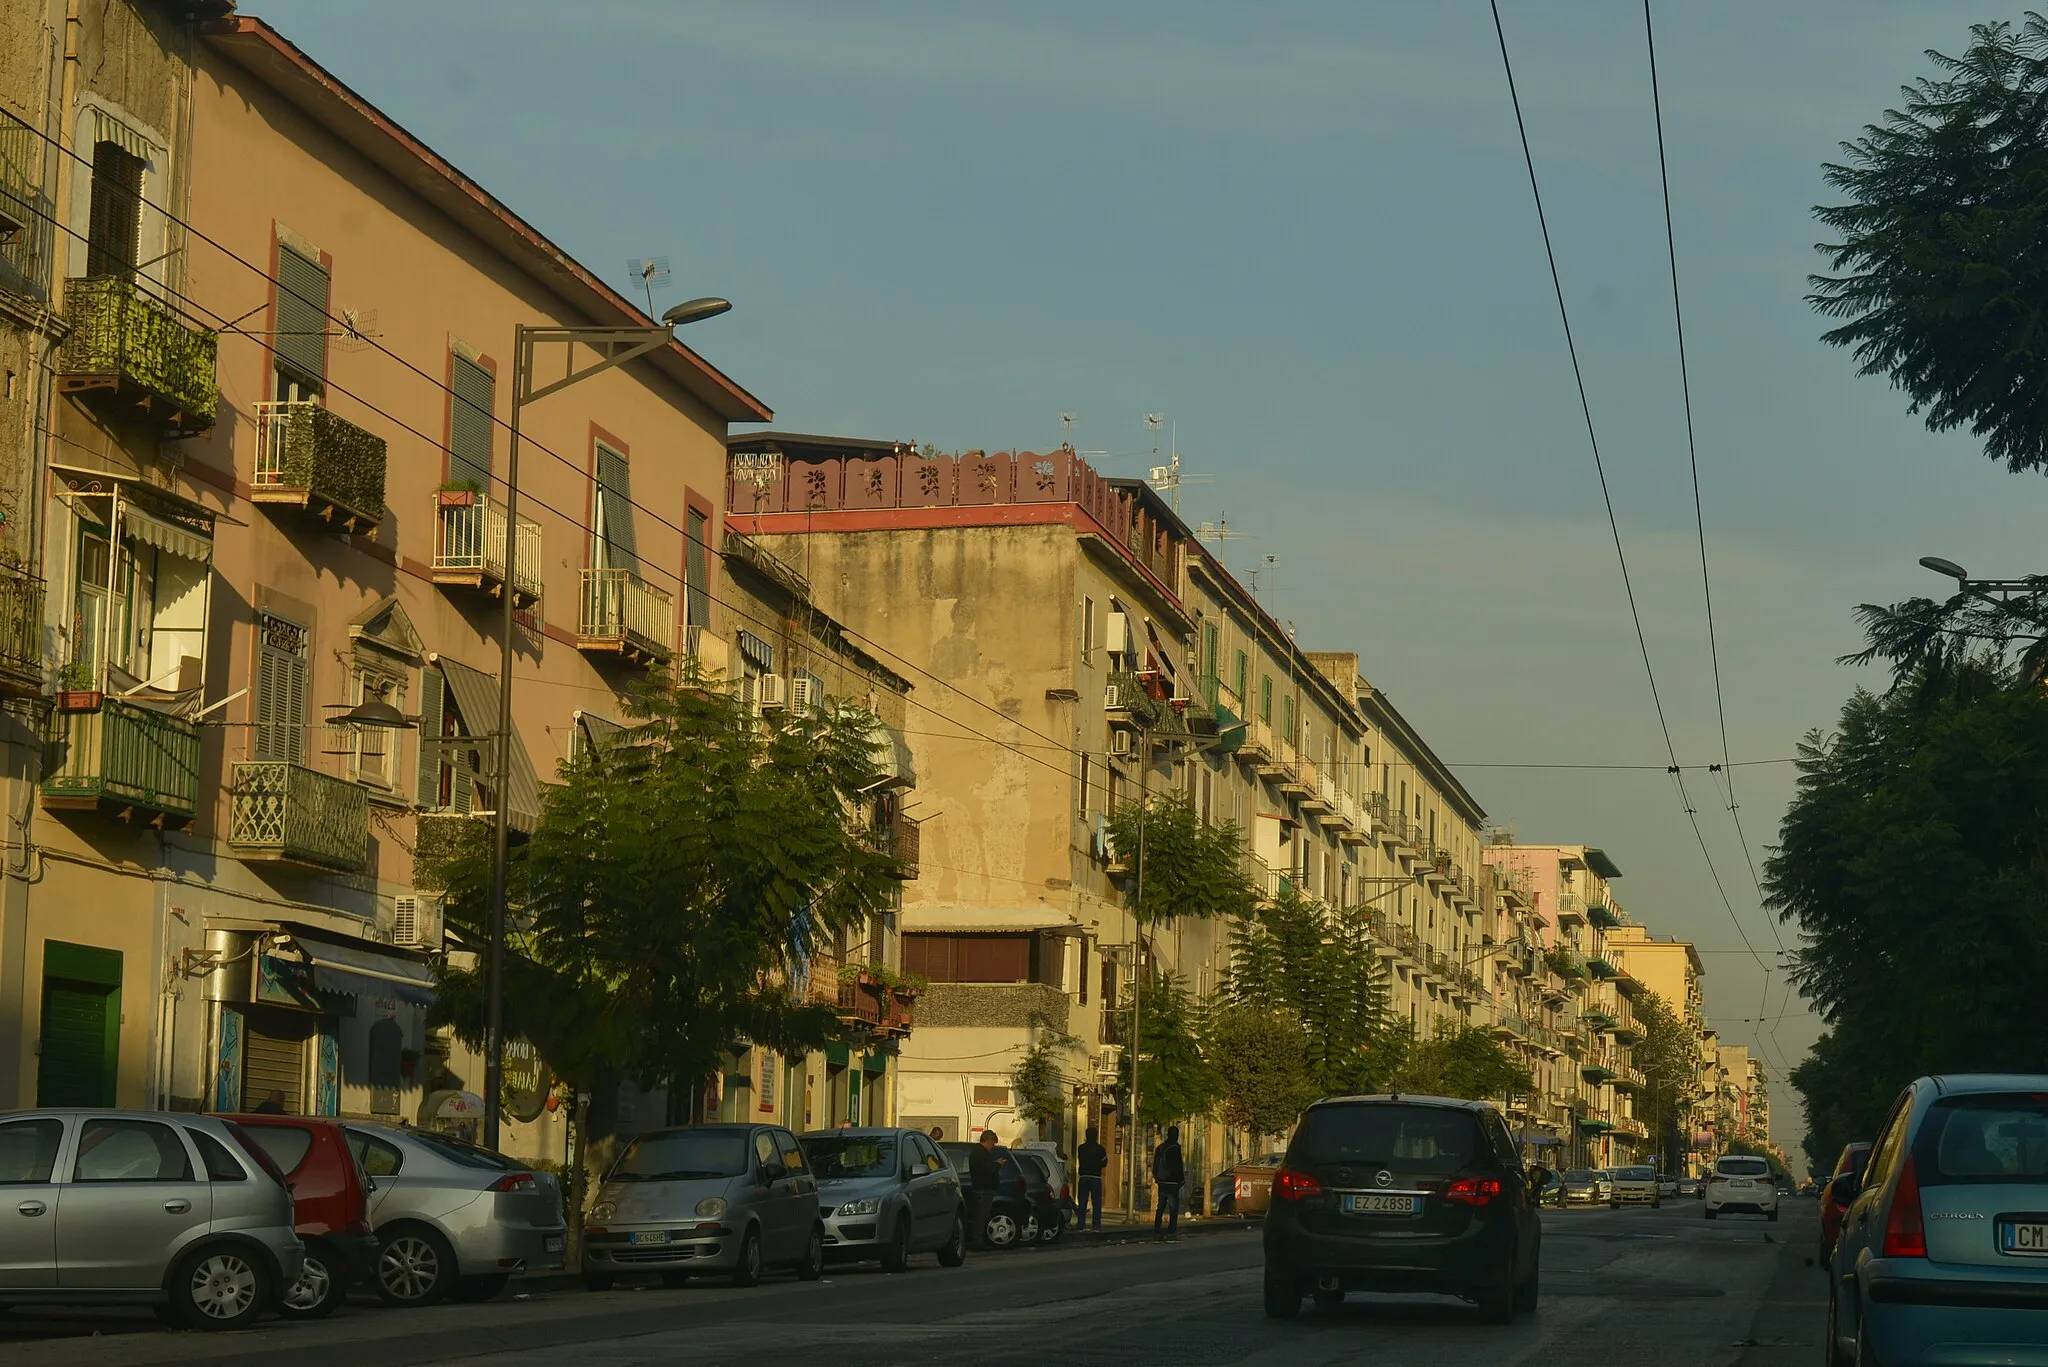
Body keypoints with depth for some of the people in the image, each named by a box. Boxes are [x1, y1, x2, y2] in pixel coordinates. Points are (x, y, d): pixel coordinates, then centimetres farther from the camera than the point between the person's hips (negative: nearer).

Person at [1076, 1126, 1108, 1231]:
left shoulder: (1081, 1148, 1)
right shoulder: (1100, 1149, -5)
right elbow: (1104, 1163, 3)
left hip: (1083, 1177, 2)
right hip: (1095, 1177, -2)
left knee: (1082, 1202, 5)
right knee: (1097, 1202, 1)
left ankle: (1080, 1224, 2)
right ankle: (1097, 1225, -4)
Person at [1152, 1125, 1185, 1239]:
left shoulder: (1160, 1148, 11)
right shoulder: (1175, 1148, -12)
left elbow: (1155, 1165, 16)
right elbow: (1178, 1166, -14)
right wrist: (1182, 1179, -4)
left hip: (1161, 1182, 7)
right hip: (1172, 1182, -7)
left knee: (1160, 1208, 11)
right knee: (1174, 1208, -3)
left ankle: (1157, 1232, 9)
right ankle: (1171, 1231, -10)